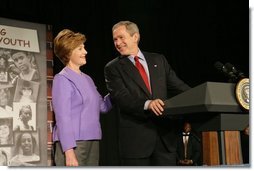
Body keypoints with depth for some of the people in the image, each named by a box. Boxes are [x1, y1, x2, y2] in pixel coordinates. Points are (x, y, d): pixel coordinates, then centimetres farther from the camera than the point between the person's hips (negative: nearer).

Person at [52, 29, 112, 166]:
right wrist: (69, 151, -20)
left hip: (92, 143, 7)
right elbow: (63, 118, -13)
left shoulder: (87, 79, 16)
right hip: (73, 144, -7)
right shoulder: (62, 79, -6)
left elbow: (103, 106, 23)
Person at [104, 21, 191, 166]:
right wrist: (147, 104, -28)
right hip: (136, 136, -3)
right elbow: (120, 97, -12)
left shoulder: (158, 60, 12)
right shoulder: (113, 68, 2)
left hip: (165, 134, 3)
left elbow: (178, 87, 10)